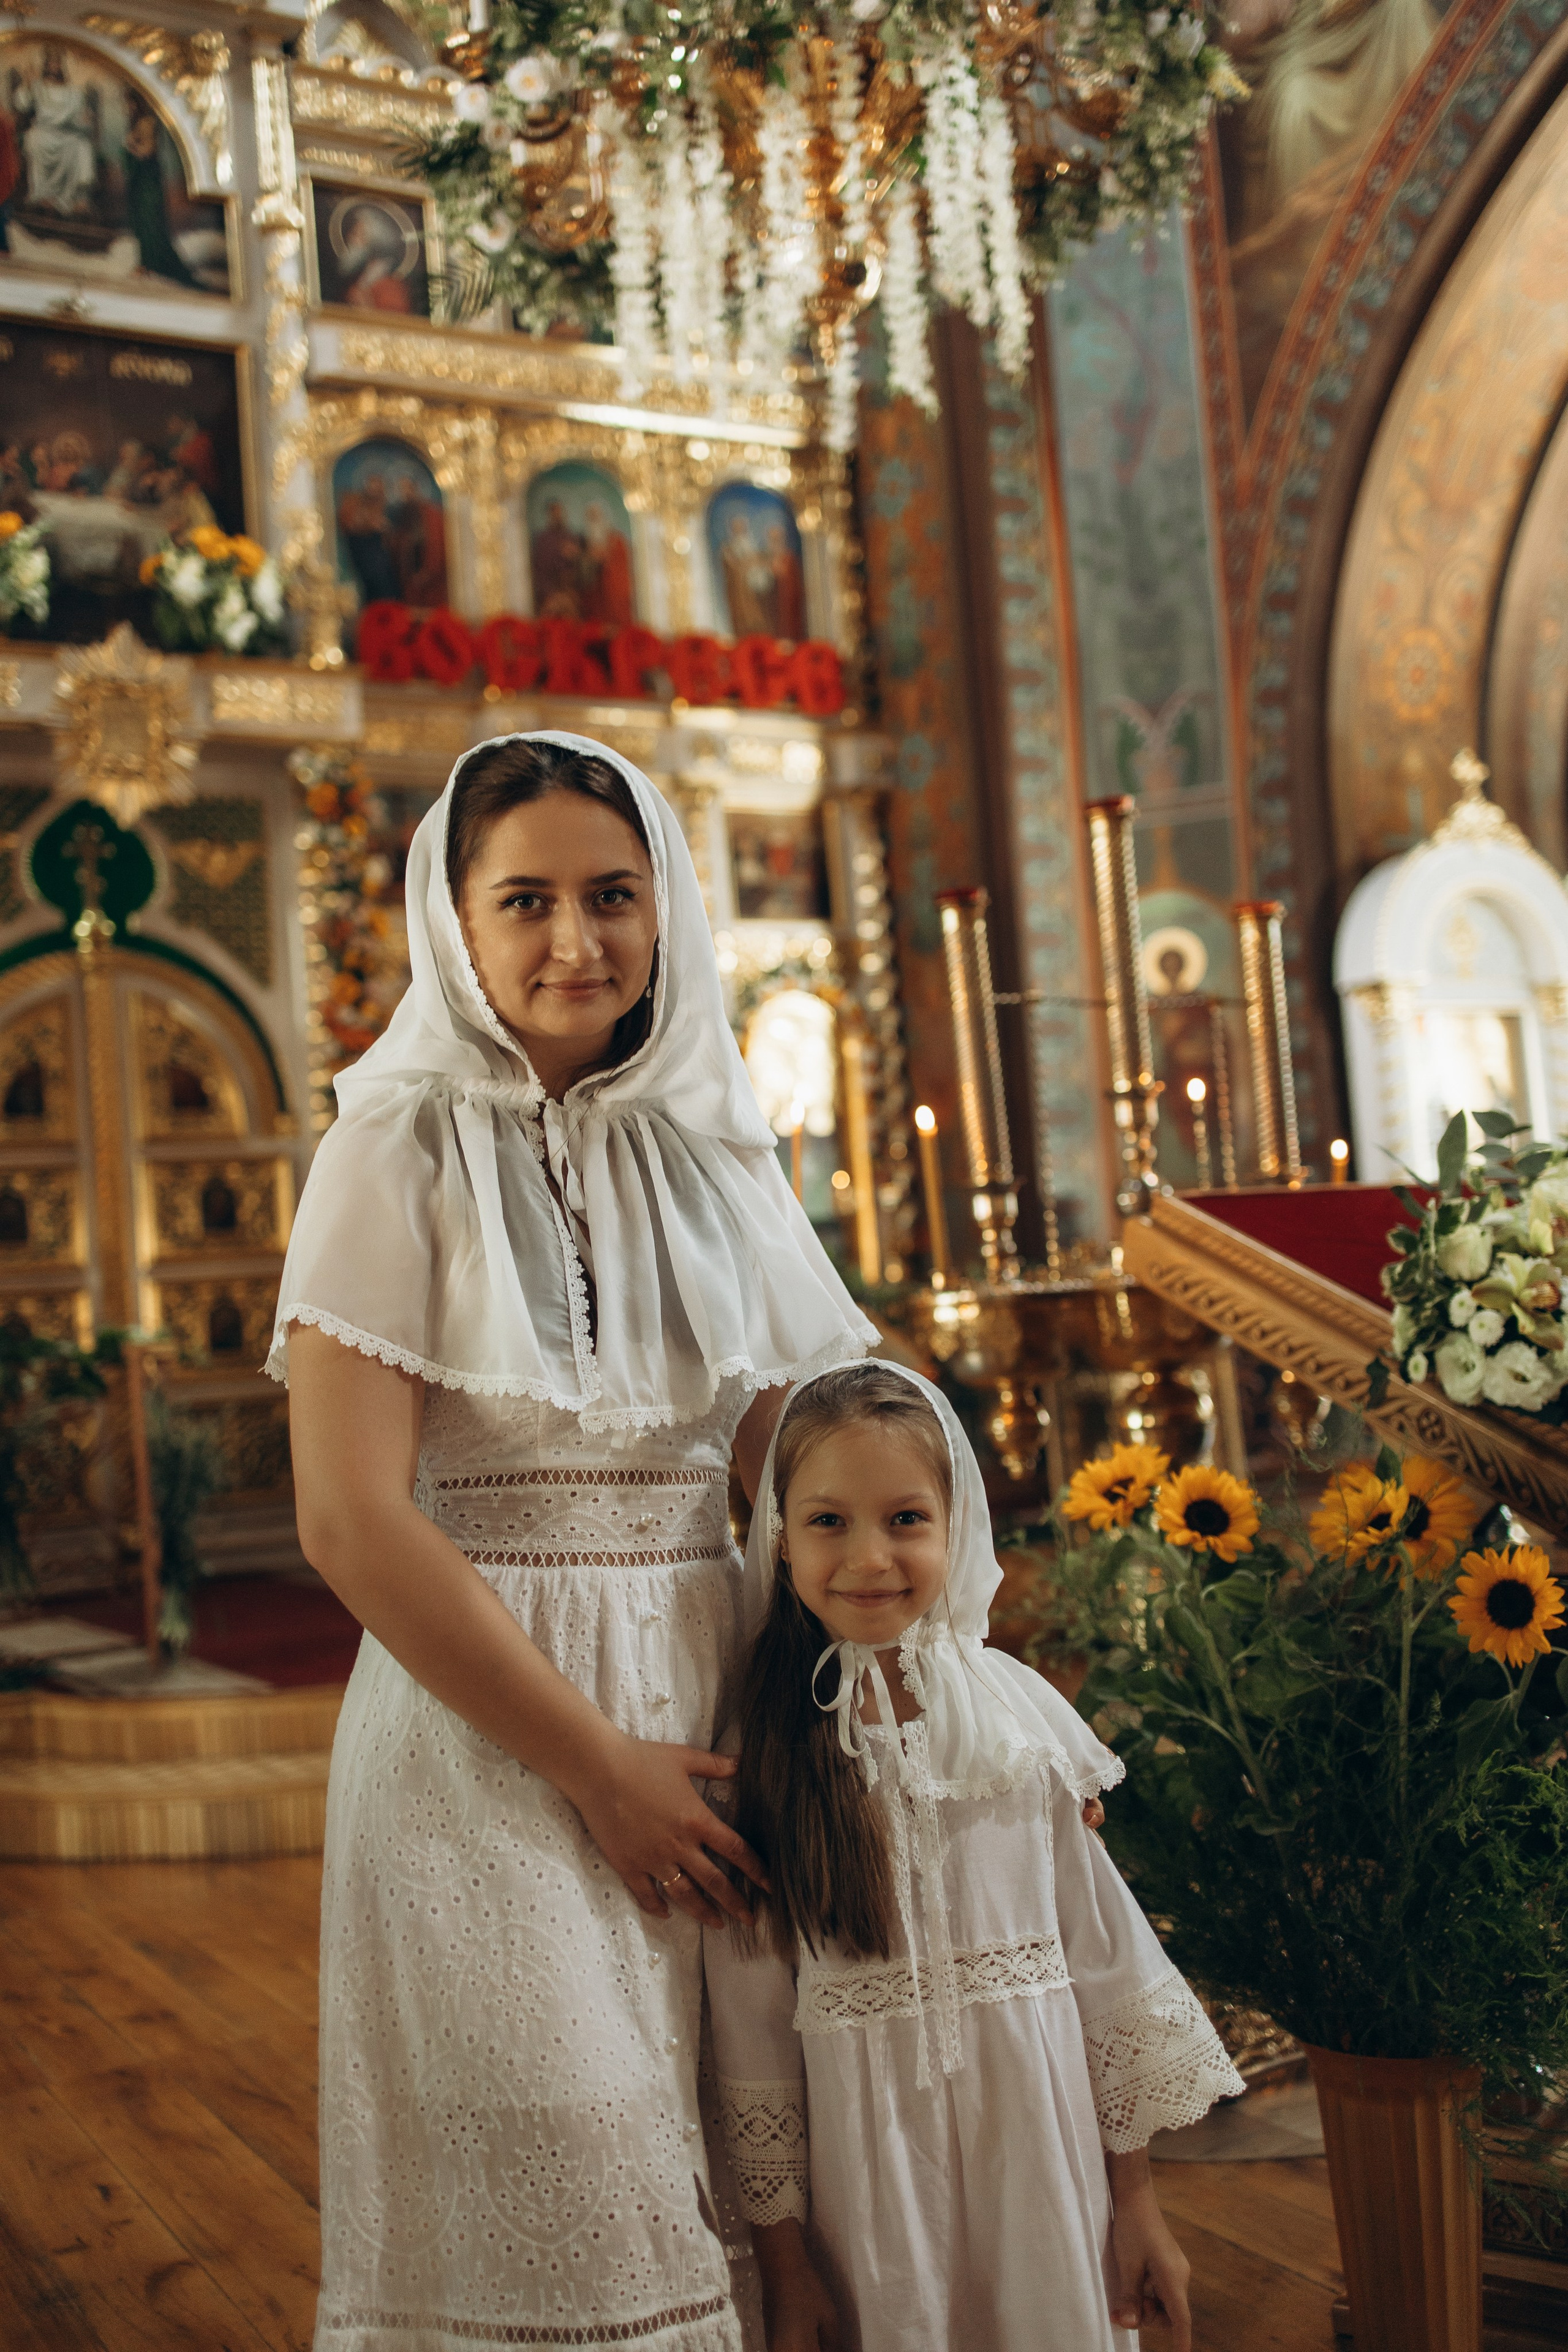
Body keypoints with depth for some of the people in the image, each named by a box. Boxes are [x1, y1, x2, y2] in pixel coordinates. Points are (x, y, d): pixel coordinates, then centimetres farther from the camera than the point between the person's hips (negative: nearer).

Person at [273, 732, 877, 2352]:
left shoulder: (715, 1158, 8)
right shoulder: (401, 1152, -6)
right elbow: (349, 1520, -13)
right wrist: (597, 1764, -13)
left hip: (708, 1720, 5)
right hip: (484, 1745, -4)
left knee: (722, 2209, 12)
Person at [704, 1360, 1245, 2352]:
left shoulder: (1017, 1712, -5)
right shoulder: (762, 1748, -8)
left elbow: (1104, 1949, 1)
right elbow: (749, 2019, -4)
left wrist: (1137, 2198, 4)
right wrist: (783, 2258, -1)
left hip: (1038, 2132, 1)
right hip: (865, 2156, -1)